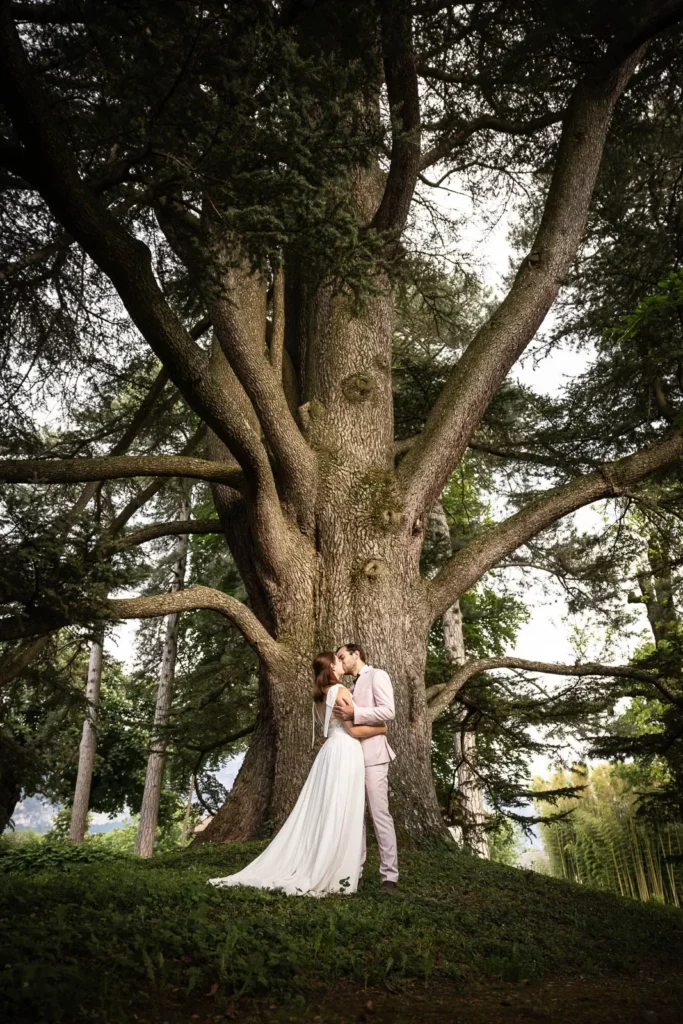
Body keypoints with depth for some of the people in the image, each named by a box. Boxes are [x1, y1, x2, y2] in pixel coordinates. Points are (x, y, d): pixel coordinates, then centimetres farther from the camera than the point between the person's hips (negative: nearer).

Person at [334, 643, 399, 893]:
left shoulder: (377, 675, -2)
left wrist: (354, 713, -20)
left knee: (380, 814, -8)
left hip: (372, 754, -8)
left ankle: (390, 877, -4)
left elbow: (388, 712, -14)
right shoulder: (353, 685, 22)